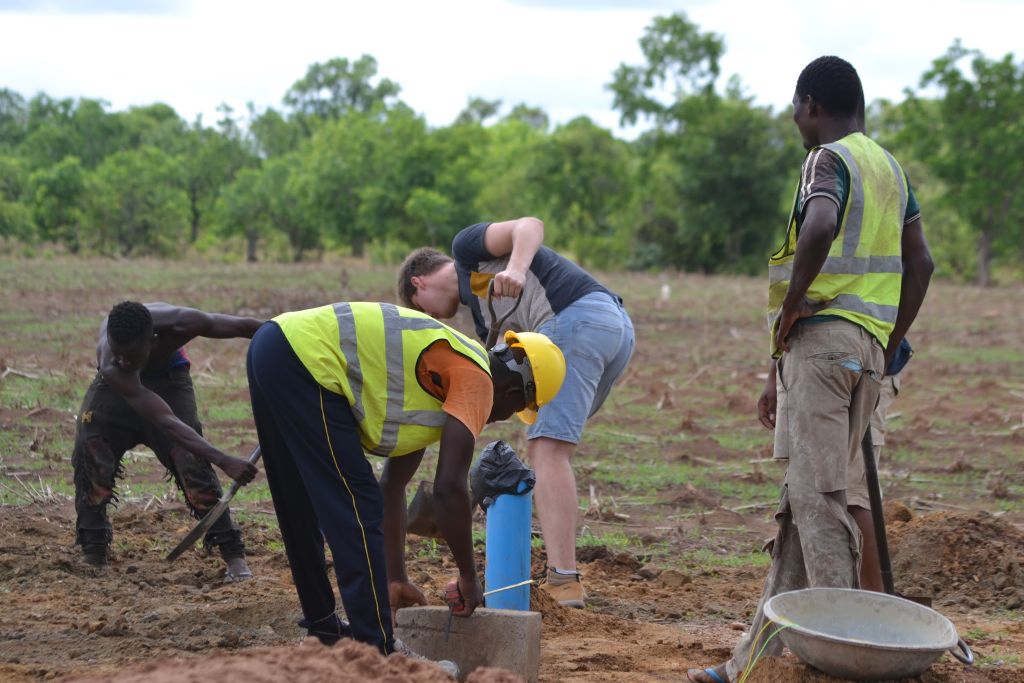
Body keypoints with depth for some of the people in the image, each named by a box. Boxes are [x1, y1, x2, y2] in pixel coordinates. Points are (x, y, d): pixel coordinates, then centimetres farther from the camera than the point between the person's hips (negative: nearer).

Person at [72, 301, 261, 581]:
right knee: (88, 452, -17)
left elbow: (246, 326, -24)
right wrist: (225, 462, -55)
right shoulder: (111, 367, -43)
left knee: (192, 460, -14)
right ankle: (94, 555, -4)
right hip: (117, 384, 0)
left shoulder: (180, 324, -39)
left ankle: (234, 556, -10)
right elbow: (165, 421, -48)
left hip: (167, 377, 0)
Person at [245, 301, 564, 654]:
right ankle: (376, 649, -2)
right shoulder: (477, 379, -3)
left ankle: (321, 624, 35)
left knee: (301, 508, 21)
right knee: (358, 509, -5)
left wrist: (396, 579, 29)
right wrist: (469, 577, 1)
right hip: (306, 359, -10)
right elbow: (449, 488, -11)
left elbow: (393, 485, 28)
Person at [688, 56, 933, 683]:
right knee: (806, 500, 9)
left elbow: (820, 228, -27)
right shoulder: (892, 167, 20)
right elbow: (920, 263, 19)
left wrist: (791, 306, -15)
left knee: (816, 495, -10)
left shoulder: (829, 159, -5)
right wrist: (890, 348, 20)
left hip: (823, 334, -9)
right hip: (867, 346, 9)